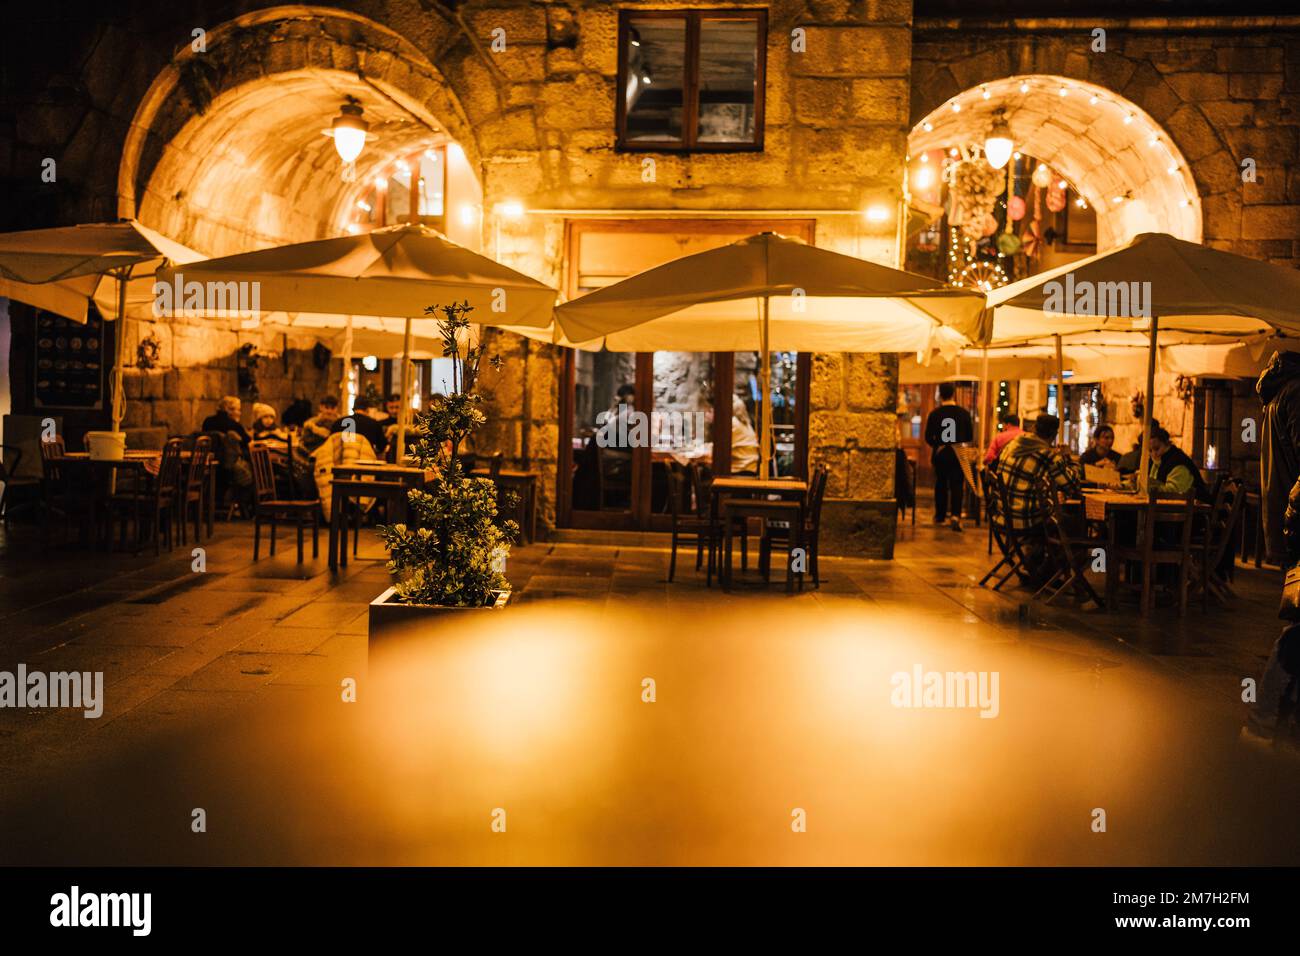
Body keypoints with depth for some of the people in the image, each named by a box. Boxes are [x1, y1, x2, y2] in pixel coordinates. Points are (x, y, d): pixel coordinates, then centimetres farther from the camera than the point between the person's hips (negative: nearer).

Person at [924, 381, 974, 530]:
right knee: (956, 486, 0)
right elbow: (970, 437, 1)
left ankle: (940, 516, 23)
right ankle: (955, 515, -18)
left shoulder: (934, 414, -7)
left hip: (940, 455, 1)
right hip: (958, 455, 0)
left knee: (940, 485, 15)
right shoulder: (964, 413, -4)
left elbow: (928, 438, -5)